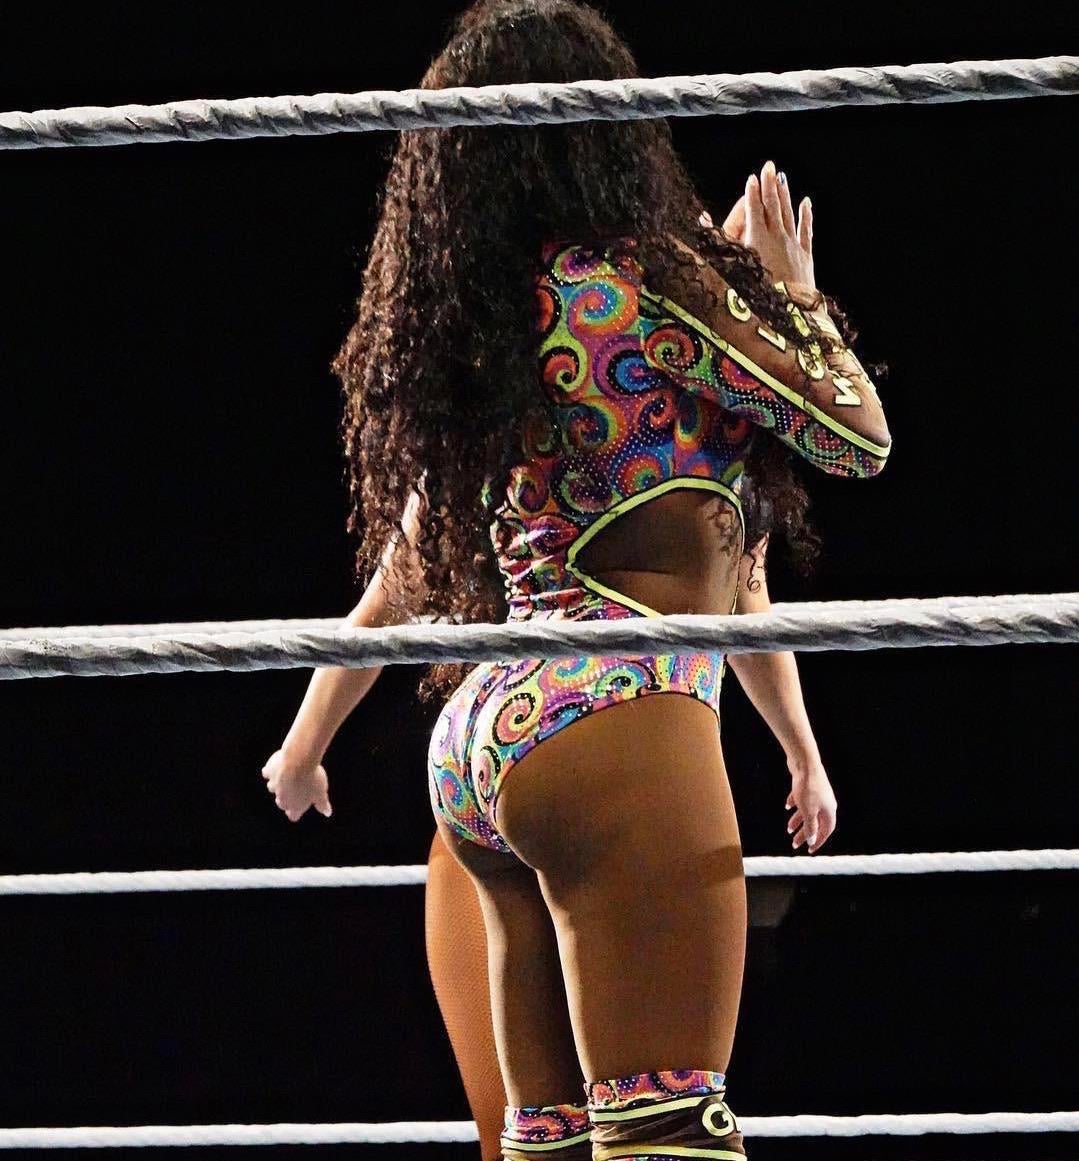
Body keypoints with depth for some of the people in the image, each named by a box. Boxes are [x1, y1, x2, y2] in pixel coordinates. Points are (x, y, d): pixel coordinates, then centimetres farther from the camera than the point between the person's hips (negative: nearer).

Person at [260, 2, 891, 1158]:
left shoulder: (465, 327, 16)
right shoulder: (647, 281, -5)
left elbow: (400, 576, 25)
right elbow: (857, 435, 2)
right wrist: (792, 291, 16)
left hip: (479, 744, 8)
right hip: (620, 723, -8)